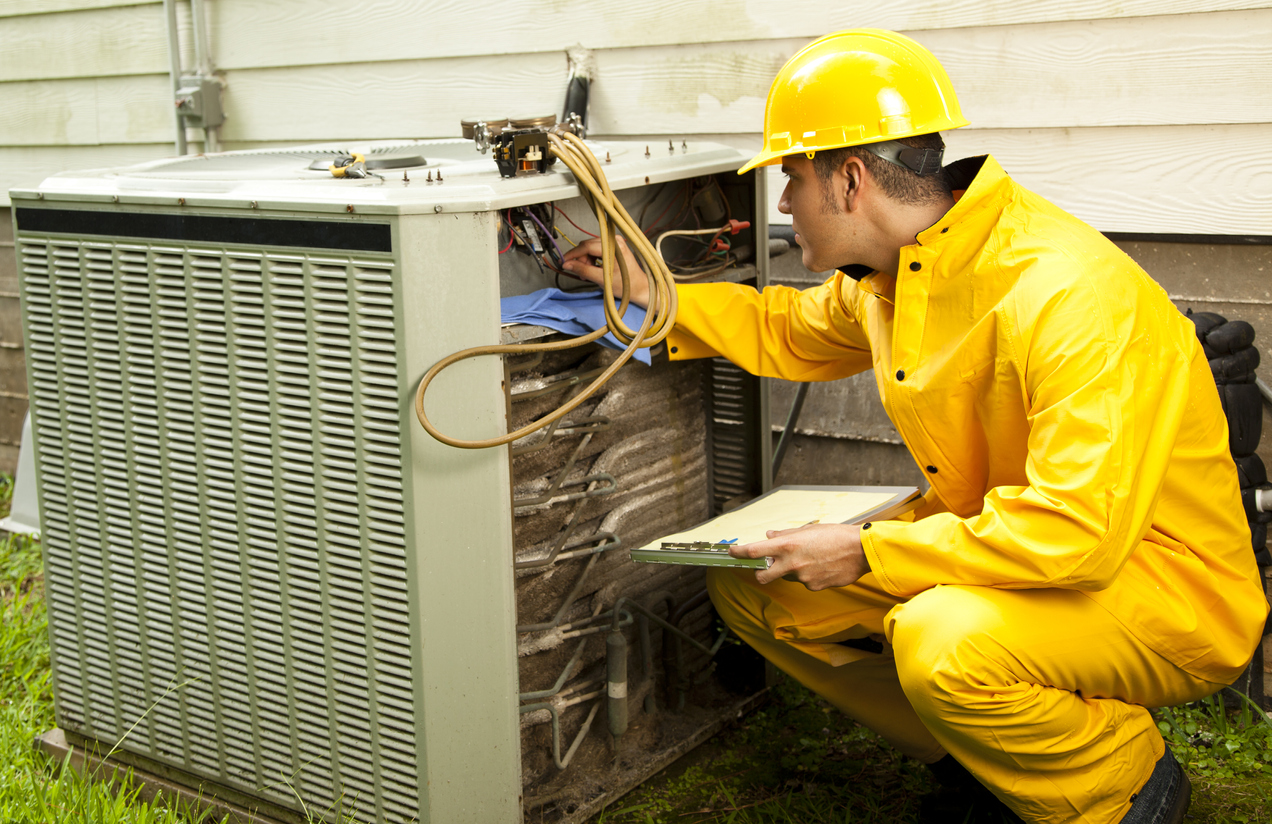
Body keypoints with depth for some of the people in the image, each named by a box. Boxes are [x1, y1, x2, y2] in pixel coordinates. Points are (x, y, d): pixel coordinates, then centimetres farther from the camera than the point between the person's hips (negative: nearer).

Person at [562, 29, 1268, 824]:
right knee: (751, 584, 1)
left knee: (943, 640, -38)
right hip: (1002, 547, 8)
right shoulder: (894, 270, 0)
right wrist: (654, 294, 13)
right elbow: (789, 333, 22)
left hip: (1168, 588, -8)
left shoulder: (1067, 296, -29)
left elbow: (1078, 530, -35)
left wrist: (867, 552, -27)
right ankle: (990, 760, 12)